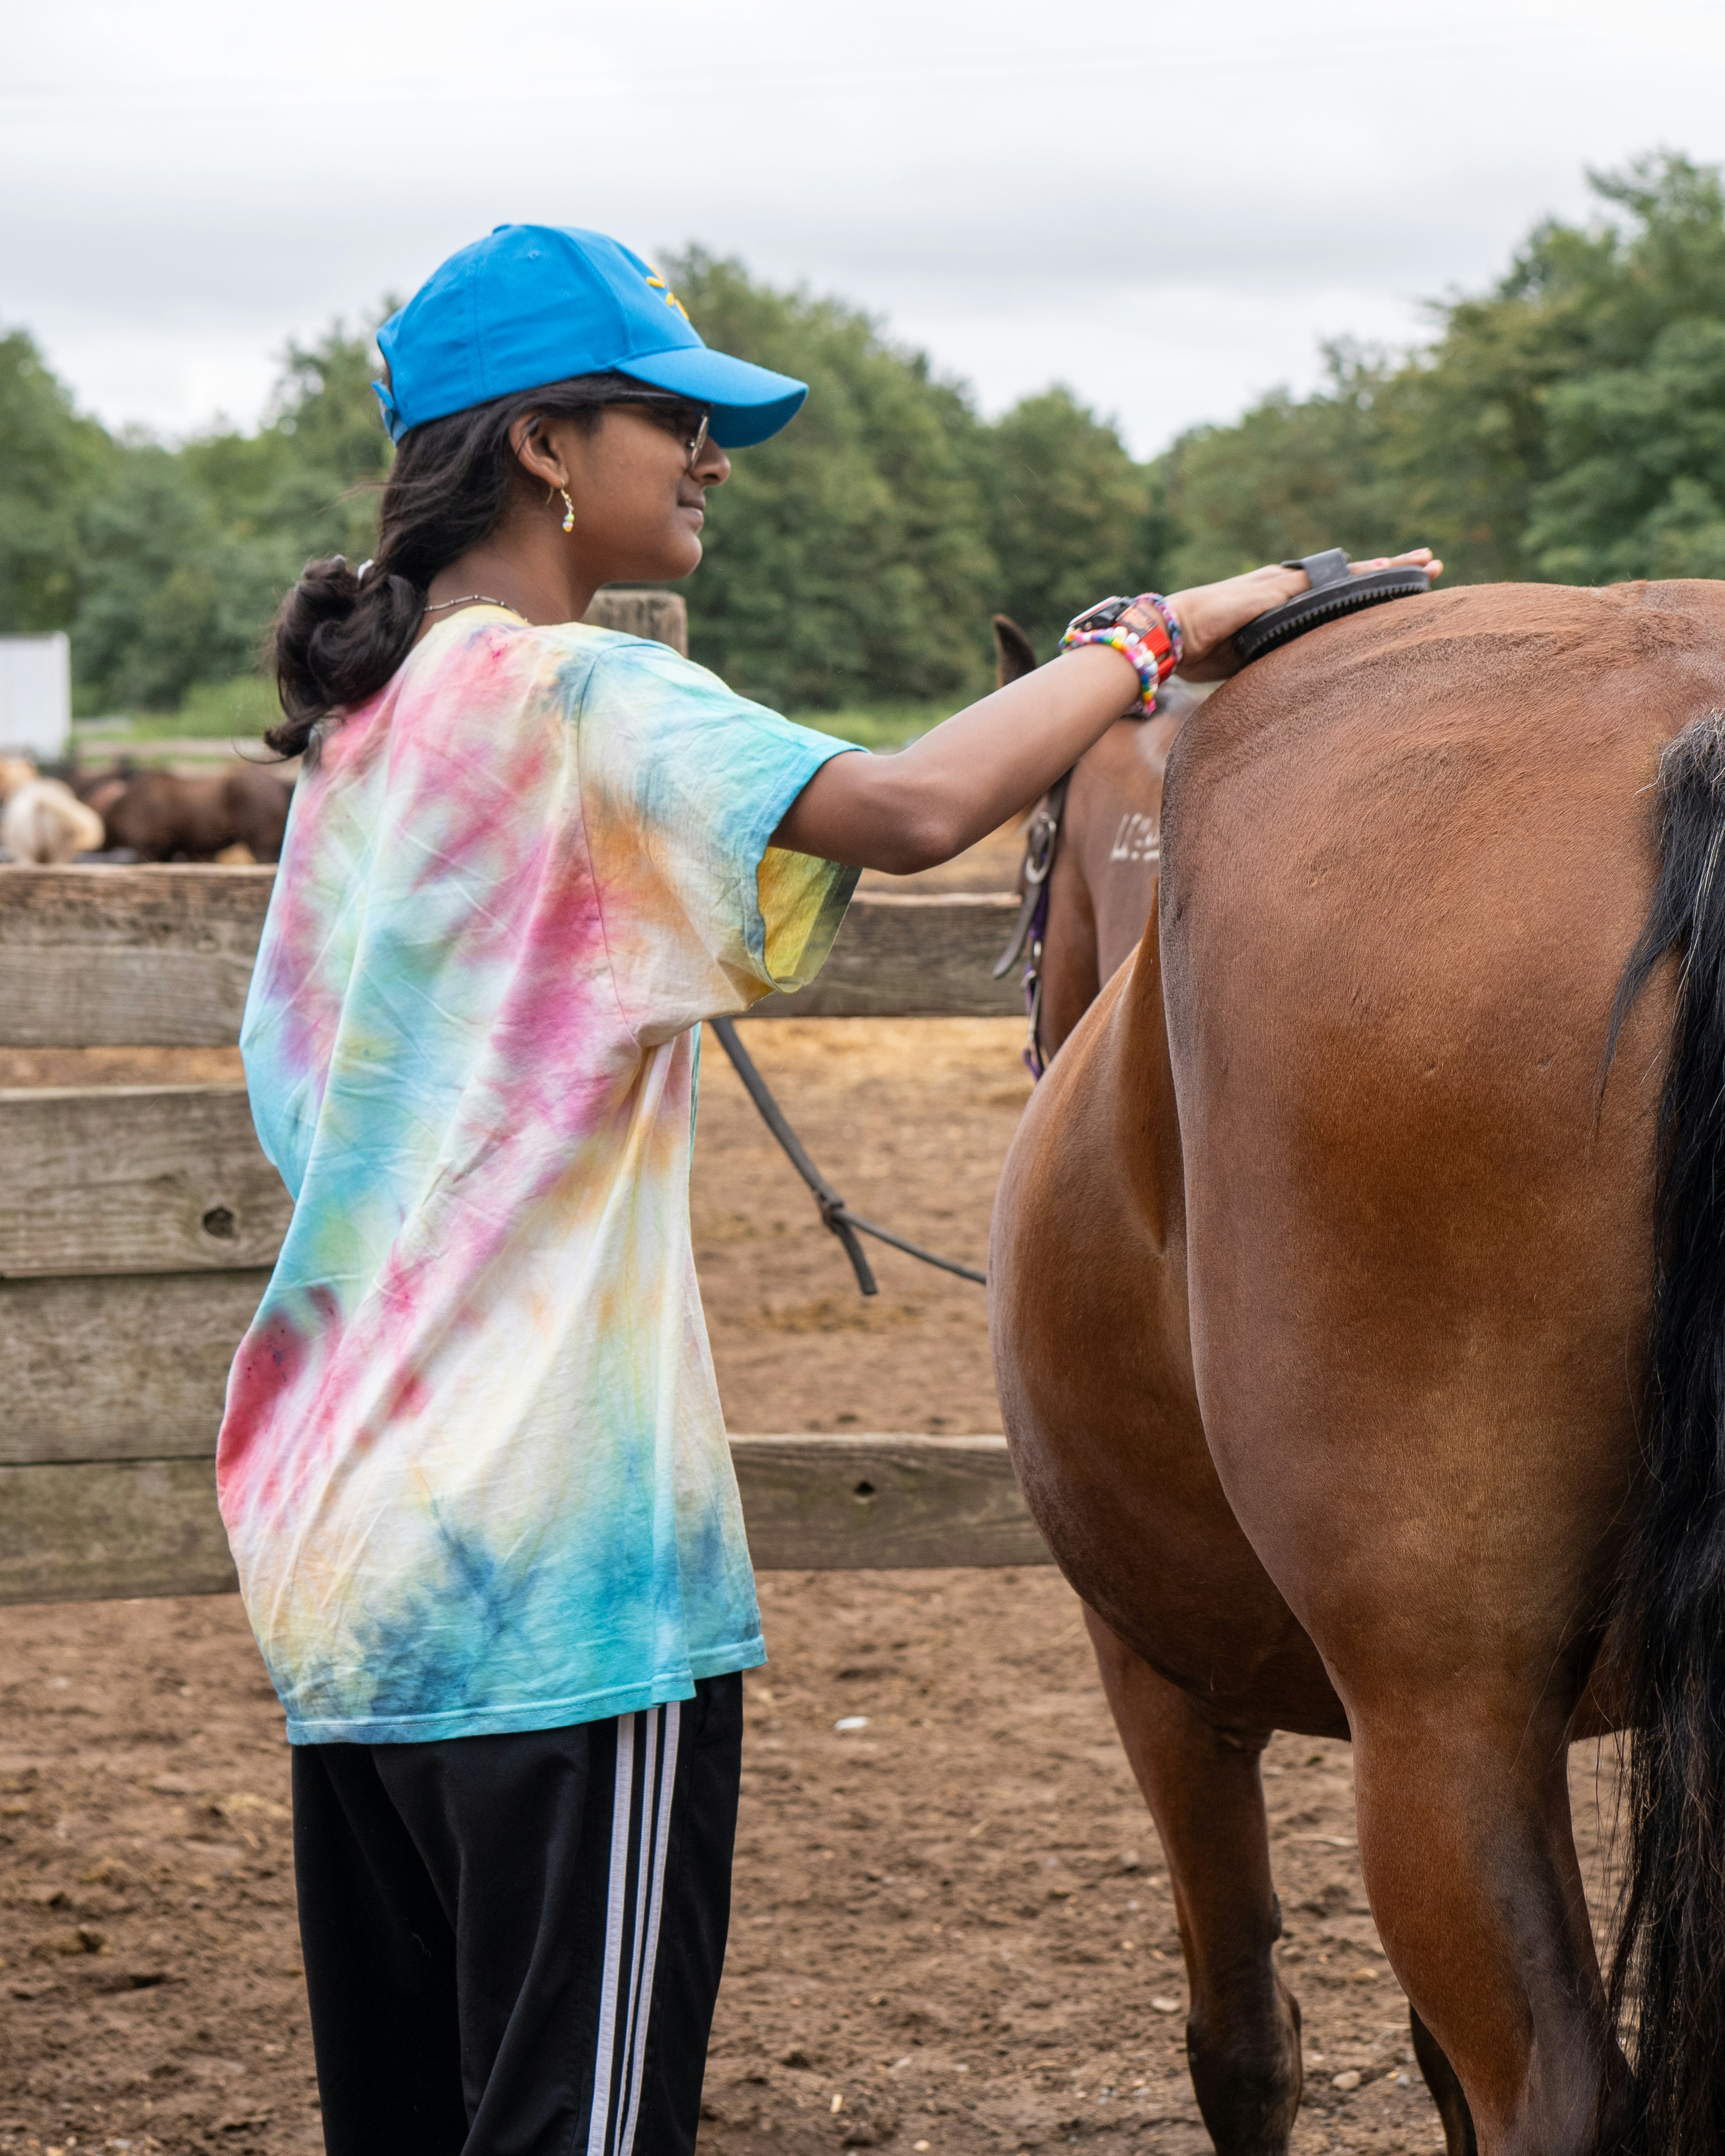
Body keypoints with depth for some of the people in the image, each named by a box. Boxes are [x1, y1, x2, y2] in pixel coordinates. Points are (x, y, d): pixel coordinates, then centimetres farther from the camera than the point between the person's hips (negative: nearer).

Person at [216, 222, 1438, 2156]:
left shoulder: (366, 718, 16)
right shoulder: (583, 699, -11)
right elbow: (912, 806, -27)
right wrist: (1159, 630, -14)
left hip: (344, 1549, 9)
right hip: (556, 1559, -9)